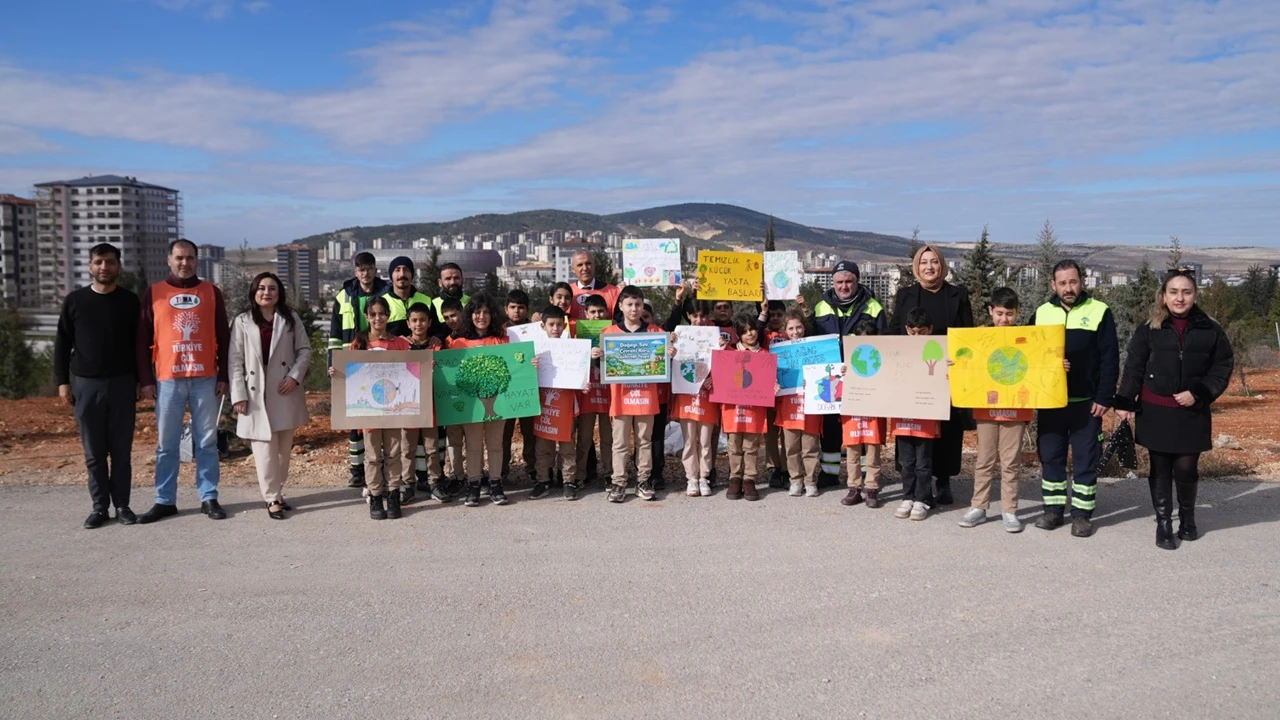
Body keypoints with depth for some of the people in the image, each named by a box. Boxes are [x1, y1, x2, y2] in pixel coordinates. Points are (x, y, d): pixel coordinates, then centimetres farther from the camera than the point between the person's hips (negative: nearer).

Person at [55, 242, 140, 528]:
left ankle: (122, 505, 11)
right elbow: (62, 344, 7)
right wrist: (63, 381, 1)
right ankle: (99, 507, 12)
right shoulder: (74, 300, 4)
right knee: (94, 452, 5)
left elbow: (139, 344, 7)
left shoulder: (130, 301, 4)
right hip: (86, 384, 1)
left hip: (122, 383, 0)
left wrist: (141, 381, 3)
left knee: (121, 450, 3)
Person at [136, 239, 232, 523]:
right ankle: (165, 501, 14)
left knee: (207, 441, 5)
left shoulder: (211, 292, 7)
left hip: (205, 378, 0)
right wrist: (145, 379, -2)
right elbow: (142, 339, 4)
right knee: (167, 444, 6)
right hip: (167, 379, 0)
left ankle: (209, 498, 12)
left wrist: (224, 375, 1)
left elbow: (223, 336, 7)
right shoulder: (153, 293, 5)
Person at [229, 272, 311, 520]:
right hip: (257, 394, -2)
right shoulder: (242, 322, 2)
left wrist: (295, 376, -10)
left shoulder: (290, 318, 7)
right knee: (265, 448, -4)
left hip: (285, 392, 2)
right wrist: (238, 395, -8)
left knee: (284, 447, 9)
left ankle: (277, 492, 22)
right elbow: (236, 361, -1)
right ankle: (272, 498, 3)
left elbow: (304, 349, 6)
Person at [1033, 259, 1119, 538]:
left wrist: (1104, 398, -10)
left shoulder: (1099, 311, -2)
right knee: (1050, 457, 8)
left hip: (1086, 403, -3)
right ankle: (1053, 509, 19)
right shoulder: (1042, 312, 6)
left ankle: (1082, 513, 13)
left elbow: (1110, 359, -4)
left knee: (1086, 460, 4)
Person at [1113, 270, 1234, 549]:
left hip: (1192, 413, 0)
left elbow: (1223, 367, 3)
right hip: (1156, 412, 0)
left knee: (1186, 469, 3)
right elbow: (1133, 368, 0)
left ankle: (1187, 517, 29)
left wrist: (1199, 394, -9)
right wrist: (1124, 403, -5)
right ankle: (1163, 523, 18)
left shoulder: (1210, 330, 0)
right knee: (1160, 469, 7)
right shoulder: (1149, 329, -1)